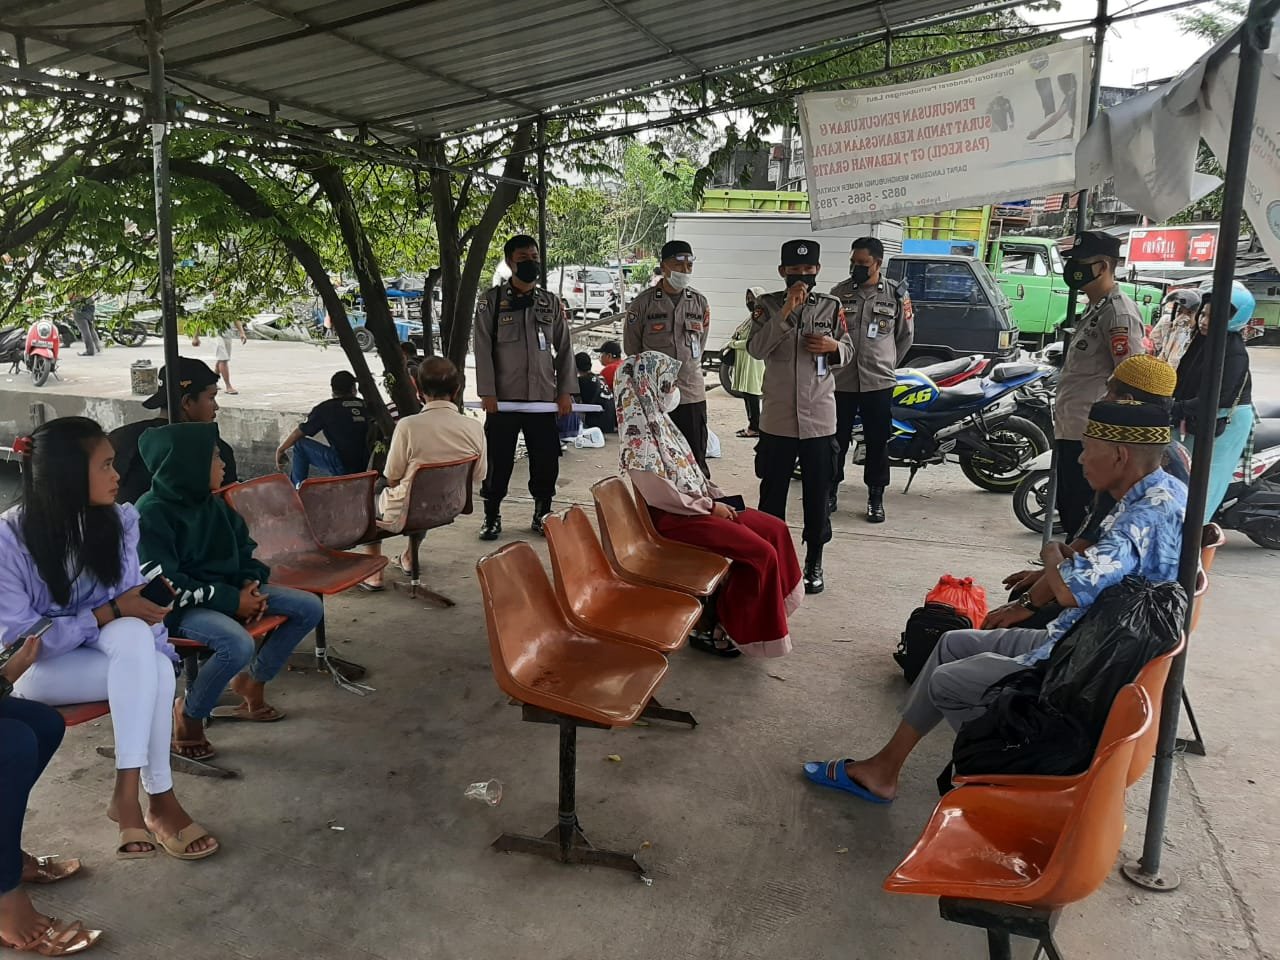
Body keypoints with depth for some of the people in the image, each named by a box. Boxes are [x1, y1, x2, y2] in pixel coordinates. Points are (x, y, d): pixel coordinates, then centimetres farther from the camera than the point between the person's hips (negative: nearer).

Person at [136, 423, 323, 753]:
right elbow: (165, 584, -21)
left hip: (225, 592, 8)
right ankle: (188, 713, -8)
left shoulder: (213, 503, 6)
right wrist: (231, 601, -22)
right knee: (238, 644, -37)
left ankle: (251, 681, 14)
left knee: (309, 608, -2)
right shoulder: (152, 513, -17)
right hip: (179, 606, -8)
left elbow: (243, 547, 16)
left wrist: (250, 583, -6)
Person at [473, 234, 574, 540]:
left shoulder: (552, 303, 9)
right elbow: (483, 349, -3)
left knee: (546, 460, 5)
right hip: (503, 397, -2)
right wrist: (487, 392, -11)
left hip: (544, 398, 2)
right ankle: (492, 517, 16)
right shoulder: (492, 301, 1)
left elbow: (564, 349, 10)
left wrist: (565, 391, 2)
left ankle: (542, 515, 21)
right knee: (498, 460, 3)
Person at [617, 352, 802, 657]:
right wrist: (710, 506, -15)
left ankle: (770, 610, 12)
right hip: (674, 517, -9)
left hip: (697, 505, 9)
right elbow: (659, 494, -21)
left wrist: (718, 498, 3)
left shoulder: (660, 421, 11)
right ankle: (723, 630, -4)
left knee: (776, 529, 2)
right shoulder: (640, 435, -17)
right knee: (761, 552, -18)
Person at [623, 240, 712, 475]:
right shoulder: (643, 303, -3)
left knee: (696, 460, 6)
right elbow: (631, 347, 5)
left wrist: (684, 369, 13)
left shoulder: (700, 303, 8)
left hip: (692, 393, 3)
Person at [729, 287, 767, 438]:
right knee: (746, 393, 13)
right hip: (743, 360, 10)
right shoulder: (752, 317, 17)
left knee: (751, 394, -7)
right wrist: (732, 344, 5)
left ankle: (755, 428, -3)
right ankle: (752, 426, 20)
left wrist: (733, 344, -8)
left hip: (753, 360, -10)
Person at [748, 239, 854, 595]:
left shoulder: (831, 307, 4)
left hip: (819, 419, 1)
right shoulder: (768, 305, -2)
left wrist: (834, 346, -11)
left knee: (817, 496, 9)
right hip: (777, 419, -1)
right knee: (772, 495, 9)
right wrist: (786, 311, -23)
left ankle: (814, 563, 23)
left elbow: (848, 352, 12)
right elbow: (756, 349, -16)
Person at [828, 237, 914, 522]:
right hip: (841, 380, 1)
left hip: (878, 382, -1)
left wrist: (885, 366, 11)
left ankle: (876, 498, 17)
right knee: (836, 439, 8)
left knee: (877, 442, 7)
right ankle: (830, 490, 22)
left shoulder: (896, 294, 0)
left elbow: (906, 336, 10)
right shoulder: (839, 292, 1)